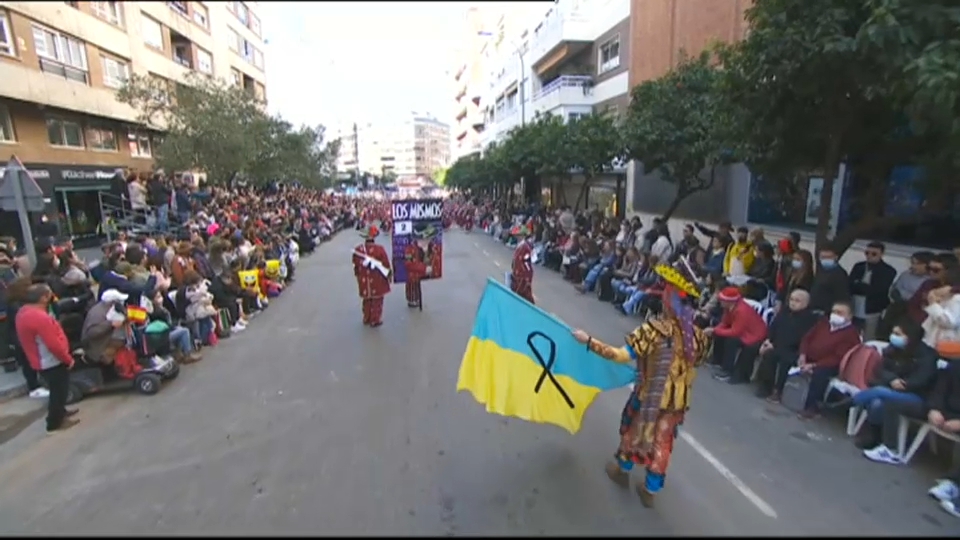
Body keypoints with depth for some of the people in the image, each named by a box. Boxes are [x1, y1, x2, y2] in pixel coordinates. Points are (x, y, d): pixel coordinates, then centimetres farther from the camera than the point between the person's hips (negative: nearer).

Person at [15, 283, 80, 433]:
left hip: (43, 361, 10)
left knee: (58, 390, 26)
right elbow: (53, 345, -27)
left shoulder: (24, 312, 2)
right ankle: (55, 422, 18)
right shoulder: (40, 317, -30)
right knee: (59, 391, 6)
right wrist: (68, 359, -15)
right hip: (52, 362, -10)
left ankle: (59, 410, 43)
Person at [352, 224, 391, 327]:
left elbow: (356, 265, 4)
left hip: (364, 280, 4)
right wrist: (388, 275, 5)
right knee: (377, 300, 9)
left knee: (367, 300, 20)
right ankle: (375, 320, 15)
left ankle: (367, 319, 32)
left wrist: (358, 276, 19)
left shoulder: (358, 249, -7)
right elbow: (386, 264, -11)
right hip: (377, 280, -4)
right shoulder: (379, 249, -18)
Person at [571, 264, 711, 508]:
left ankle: (622, 470, 45)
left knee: (634, 429, 21)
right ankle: (650, 490, 36)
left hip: (650, 395, -4)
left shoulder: (655, 329, -25)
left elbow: (622, 355, -29)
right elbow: (695, 362, 12)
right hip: (678, 400, 4)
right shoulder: (697, 335, -6)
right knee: (661, 441, 19)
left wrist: (589, 340, -26)